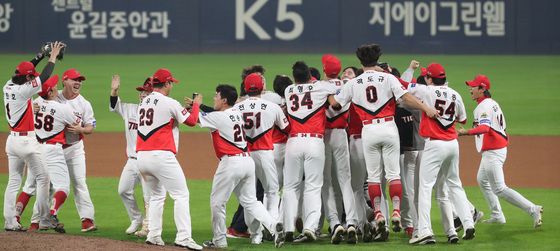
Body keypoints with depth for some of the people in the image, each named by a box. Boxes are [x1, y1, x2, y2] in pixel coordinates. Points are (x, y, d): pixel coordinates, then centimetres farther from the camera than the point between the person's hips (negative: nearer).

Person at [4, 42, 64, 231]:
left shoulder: (8, 87, 4)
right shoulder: (23, 91, -18)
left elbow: (24, 69, 19)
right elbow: (43, 78, -13)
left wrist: (42, 54, 20)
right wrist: (53, 57, -2)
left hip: (12, 140, 8)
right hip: (26, 141, -8)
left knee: (13, 181, 9)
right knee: (42, 178, 1)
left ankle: (10, 221, 7)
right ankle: (45, 220, -1)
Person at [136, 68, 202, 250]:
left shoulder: (143, 103, 14)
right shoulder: (170, 103, -6)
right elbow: (191, 121, 3)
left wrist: (183, 108, 26)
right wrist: (196, 105, 21)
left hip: (141, 157, 7)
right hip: (161, 156, -7)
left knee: (157, 195, 22)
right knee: (181, 195, -4)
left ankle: (153, 235, 16)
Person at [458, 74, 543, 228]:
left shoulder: (484, 106, -18)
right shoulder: (492, 103, 14)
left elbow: (485, 128, -35)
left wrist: (467, 132, -46)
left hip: (492, 152, -11)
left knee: (499, 189, -10)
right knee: (482, 180, 27)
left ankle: (533, 210, -14)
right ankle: (497, 216, 30)